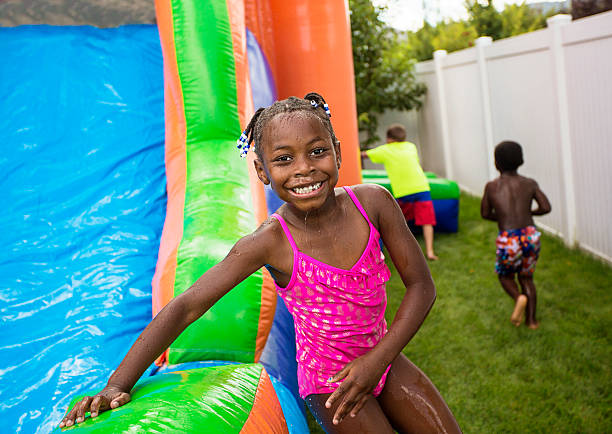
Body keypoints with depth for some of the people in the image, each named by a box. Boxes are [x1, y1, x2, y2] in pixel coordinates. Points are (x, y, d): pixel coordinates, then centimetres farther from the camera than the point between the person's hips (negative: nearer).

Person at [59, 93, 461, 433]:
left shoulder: (373, 202, -17)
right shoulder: (270, 243, -25)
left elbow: (421, 285, -9)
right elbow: (184, 308, -23)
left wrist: (379, 358, -17)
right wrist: (119, 384, -26)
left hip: (382, 357, 4)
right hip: (328, 380, -4)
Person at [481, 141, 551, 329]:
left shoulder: (491, 186, 2)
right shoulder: (530, 184, 5)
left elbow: (485, 213, 9)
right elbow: (546, 207, 0)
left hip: (508, 240, -2)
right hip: (531, 236, 2)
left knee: (505, 275, 22)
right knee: (526, 277, 23)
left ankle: (518, 298, -8)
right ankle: (531, 319, 20)